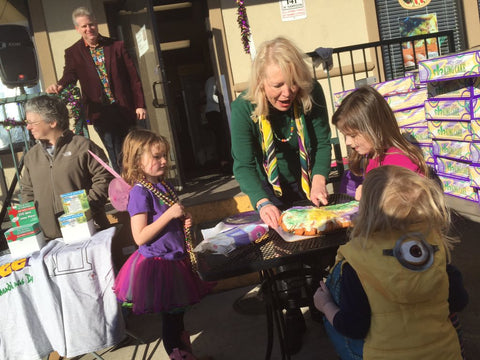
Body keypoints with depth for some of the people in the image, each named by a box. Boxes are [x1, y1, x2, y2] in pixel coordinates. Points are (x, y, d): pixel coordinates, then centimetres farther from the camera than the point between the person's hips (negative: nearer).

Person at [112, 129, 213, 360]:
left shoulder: (164, 186, 6)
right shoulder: (140, 193, -20)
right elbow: (140, 237, -25)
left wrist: (184, 222, 1)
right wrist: (169, 214, -27)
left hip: (175, 259, 8)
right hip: (157, 263, -8)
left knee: (178, 309, 24)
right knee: (170, 314, 7)